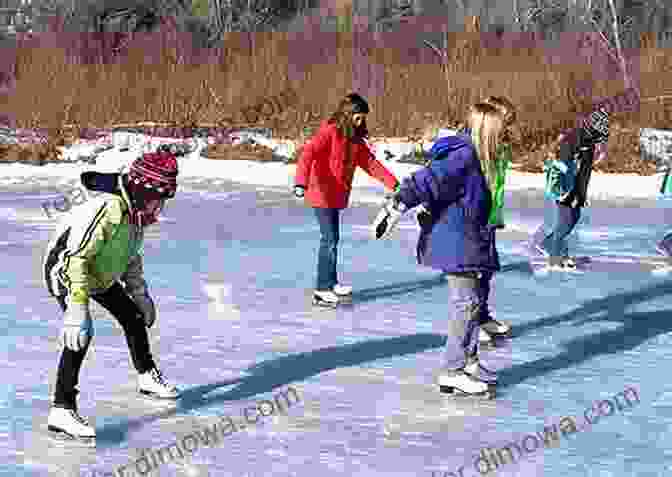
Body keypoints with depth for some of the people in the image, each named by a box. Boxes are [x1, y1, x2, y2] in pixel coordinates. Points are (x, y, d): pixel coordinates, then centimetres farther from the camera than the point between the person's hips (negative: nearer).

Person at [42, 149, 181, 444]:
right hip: (66, 272, -9)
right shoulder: (107, 209, -35)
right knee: (81, 333, -26)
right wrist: (77, 308, -41)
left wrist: (141, 294, 17)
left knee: (133, 316, 18)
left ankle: (147, 377, 40)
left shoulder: (136, 210, -6)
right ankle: (62, 411, -27)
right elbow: (77, 258, -38)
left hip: (101, 273, 9)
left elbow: (131, 254, 12)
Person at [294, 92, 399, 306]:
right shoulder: (329, 132, -15)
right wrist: (301, 182, -42)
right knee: (330, 240, -8)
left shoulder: (355, 140, 9)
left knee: (332, 239, 16)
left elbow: (370, 163, 14)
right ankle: (323, 290, -3)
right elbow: (309, 154, -27)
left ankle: (329, 284, 27)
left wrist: (393, 183, 9)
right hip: (322, 193, -8)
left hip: (337, 196, 8)